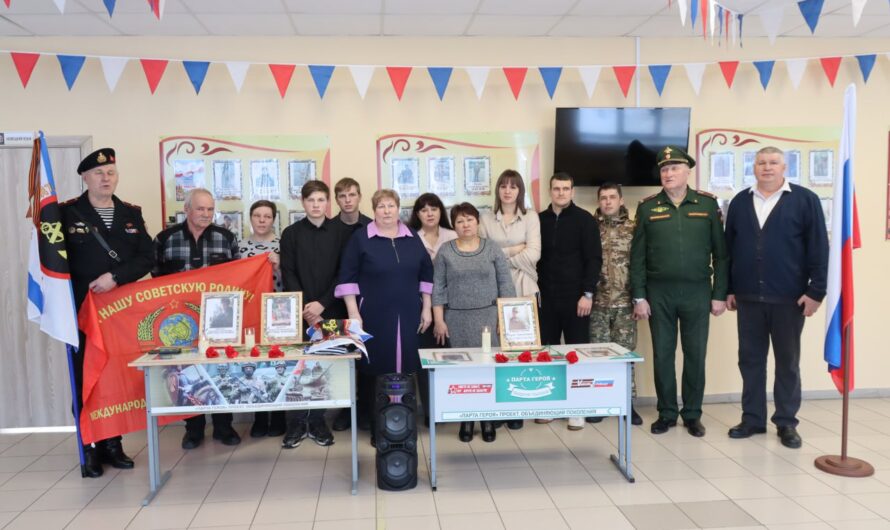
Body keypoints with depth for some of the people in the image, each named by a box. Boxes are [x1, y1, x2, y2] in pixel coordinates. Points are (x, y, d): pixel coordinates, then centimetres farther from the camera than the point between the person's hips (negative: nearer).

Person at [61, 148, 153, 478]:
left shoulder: (131, 214, 9)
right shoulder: (67, 213, 0)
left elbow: (145, 258, 2)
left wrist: (116, 276, -14)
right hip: (83, 310, -3)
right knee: (86, 379, 3)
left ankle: (113, 444, 19)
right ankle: (90, 448, 12)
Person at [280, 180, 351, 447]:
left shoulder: (342, 232, 3)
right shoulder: (291, 233, 5)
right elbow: (288, 275, 0)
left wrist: (322, 304, -11)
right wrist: (305, 308, -10)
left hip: (331, 310, 0)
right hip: (300, 311, 0)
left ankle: (317, 422, 16)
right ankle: (296, 423, 11)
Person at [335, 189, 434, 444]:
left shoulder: (412, 237, 8)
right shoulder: (360, 238, -2)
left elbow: (426, 274, 12)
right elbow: (348, 278, -4)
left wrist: (426, 308, 8)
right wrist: (354, 314, -10)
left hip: (408, 316, 3)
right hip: (373, 317, -3)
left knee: (406, 370, 6)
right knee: (375, 371, 1)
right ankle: (377, 427, 13)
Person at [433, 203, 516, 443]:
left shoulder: (492, 249, 3)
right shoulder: (445, 251, 4)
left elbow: (506, 285, 3)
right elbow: (438, 288, 3)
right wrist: (439, 320, -3)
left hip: (489, 316, 0)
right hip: (457, 319, 0)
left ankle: (488, 418, 12)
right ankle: (465, 419, 13)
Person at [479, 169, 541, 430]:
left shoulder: (531, 217, 4)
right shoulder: (486, 219, 8)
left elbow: (533, 254, -7)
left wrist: (500, 256, -3)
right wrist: (512, 250, -7)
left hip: (524, 288, 0)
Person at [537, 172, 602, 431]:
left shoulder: (584, 219, -2)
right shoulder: (540, 220, 8)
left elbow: (594, 259, -5)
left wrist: (588, 294, -12)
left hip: (575, 297, -3)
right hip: (546, 298, 3)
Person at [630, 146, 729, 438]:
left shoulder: (708, 203, 2)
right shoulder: (647, 207, 2)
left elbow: (720, 252, 3)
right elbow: (637, 255, 2)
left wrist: (719, 294, -1)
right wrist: (639, 296, -3)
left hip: (697, 292, 0)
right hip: (659, 292, 0)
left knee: (695, 354, 7)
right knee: (662, 354, 7)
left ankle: (692, 414, 22)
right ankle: (667, 413, 20)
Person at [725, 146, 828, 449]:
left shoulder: (805, 200, -1)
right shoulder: (740, 202, 9)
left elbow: (819, 248, -4)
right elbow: (729, 248, 9)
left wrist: (816, 291, -9)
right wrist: (728, 289, 7)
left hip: (789, 297, -3)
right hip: (748, 297, 3)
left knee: (787, 361, 8)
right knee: (750, 359, 9)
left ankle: (787, 422, 19)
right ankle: (753, 419, 20)